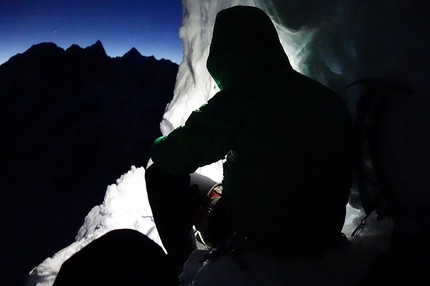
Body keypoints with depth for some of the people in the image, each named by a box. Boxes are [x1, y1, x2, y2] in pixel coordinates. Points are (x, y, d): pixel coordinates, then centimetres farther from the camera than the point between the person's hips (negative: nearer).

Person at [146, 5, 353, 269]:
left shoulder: (237, 100, -19)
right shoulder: (330, 99, 0)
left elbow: (173, 158, -9)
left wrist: (159, 146, 15)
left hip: (259, 237, -6)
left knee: (162, 177, 7)